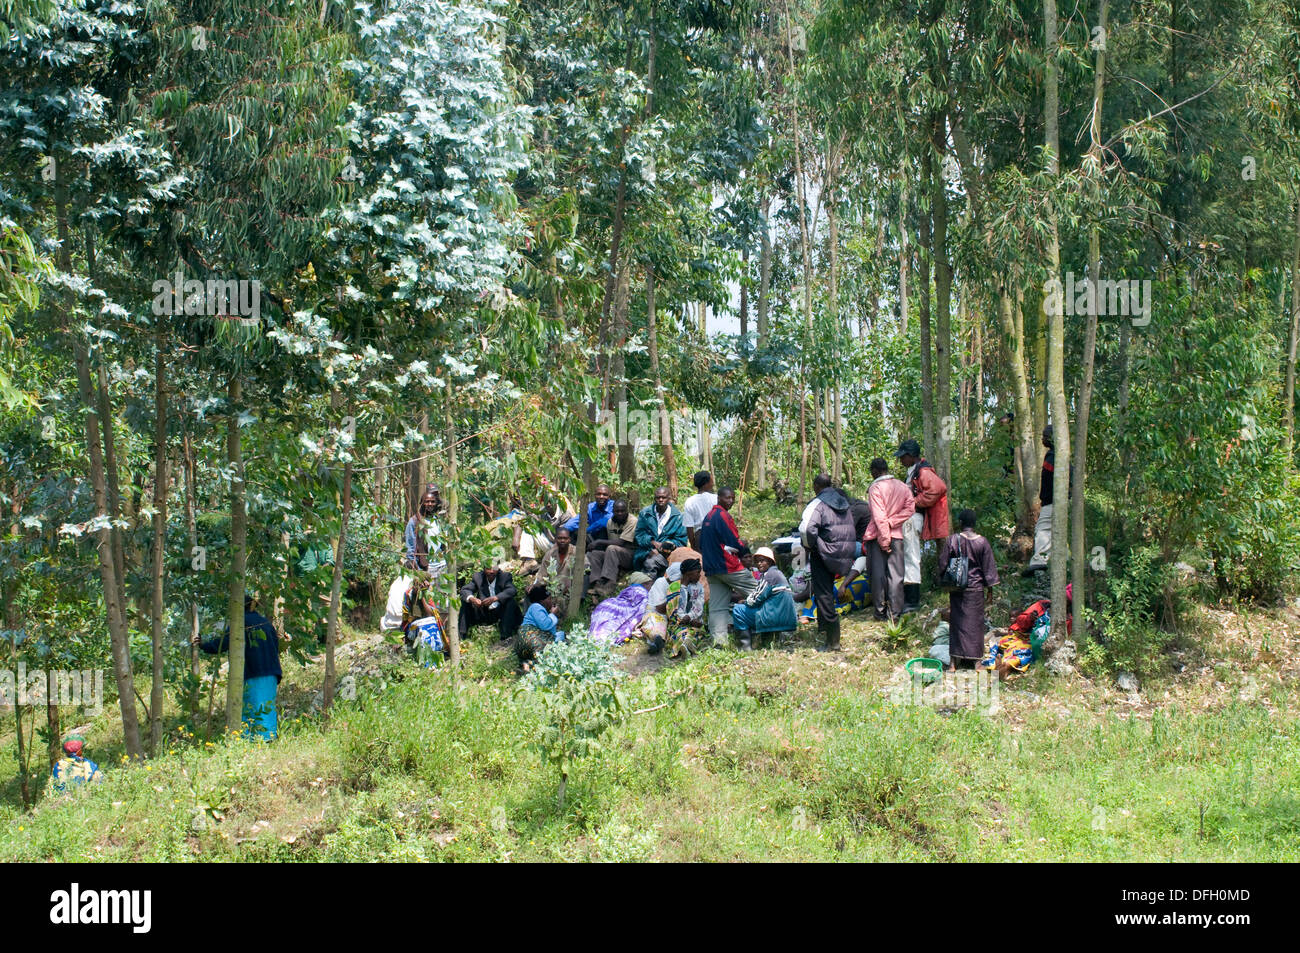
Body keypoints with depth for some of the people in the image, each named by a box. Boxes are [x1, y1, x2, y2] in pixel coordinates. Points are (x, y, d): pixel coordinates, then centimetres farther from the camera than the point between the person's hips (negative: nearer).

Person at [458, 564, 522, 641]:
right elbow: (464, 589, -10)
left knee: (511, 601, -28)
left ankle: (505, 637, -30)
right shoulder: (478, 577, -1)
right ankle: (462, 636, -15)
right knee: (465, 601, -15)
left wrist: (495, 598, -42)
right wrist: (471, 599, -35)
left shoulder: (505, 576, -7)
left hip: (500, 612, -2)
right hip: (483, 613, 2)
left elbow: (511, 591, -25)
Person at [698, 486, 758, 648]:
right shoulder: (723, 515, -11)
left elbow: (701, 545, 22)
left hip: (711, 568, 9)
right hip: (728, 566, -9)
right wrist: (745, 548, 4)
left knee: (717, 606, 4)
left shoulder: (708, 516, 16)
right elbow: (735, 543, -15)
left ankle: (718, 639, -3)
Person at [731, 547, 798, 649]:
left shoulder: (770, 575, -11)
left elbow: (755, 600, -12)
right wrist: (747, 600, 13)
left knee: (737, 610, -7)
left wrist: (744, 602, 7)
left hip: (775, 617, -10)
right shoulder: (778, 573, 19)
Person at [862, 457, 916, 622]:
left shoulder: (875, 488, -10)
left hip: (878, 536, -4)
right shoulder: (902, 486, 6)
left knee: (878, 574, 4)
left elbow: (879, 517, -15)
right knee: (896, 575, 5)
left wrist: (884, 540, -13)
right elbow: (910, 508, -1)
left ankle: (880, 612, 7)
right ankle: (896, 613, 3)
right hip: (897, 535, 4)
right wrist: (891, 523, -6)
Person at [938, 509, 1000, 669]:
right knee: (974, 622, 7)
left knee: (957, 621, 7)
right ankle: (973, 658, 9)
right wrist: (990, 588, 9)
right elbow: (989, 567, 0)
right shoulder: (982, 542, -5)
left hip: (956, 588, 0)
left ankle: (954, 661, 5)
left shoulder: (952, 540, -7)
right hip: (976, 588, 0)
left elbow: (943, 564, -1)